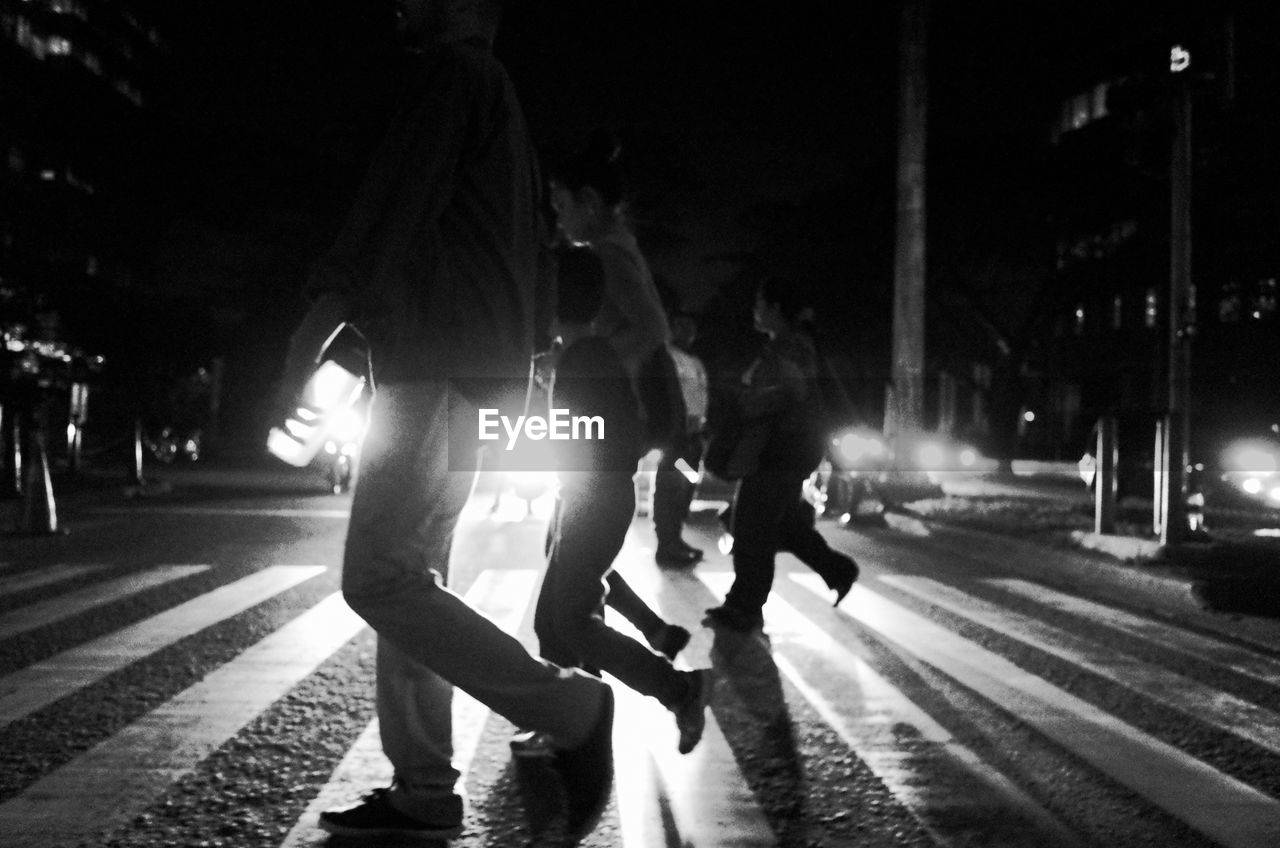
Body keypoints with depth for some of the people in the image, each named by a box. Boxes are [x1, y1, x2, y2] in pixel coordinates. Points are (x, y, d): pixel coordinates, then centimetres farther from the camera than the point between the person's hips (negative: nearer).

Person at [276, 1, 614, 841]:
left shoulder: (451, 70, -3)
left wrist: (326, 306, -17)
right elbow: (530, 248, 26)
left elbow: (400, 195, -15)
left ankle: (569, 706, -13)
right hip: (478, 367, 10)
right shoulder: (501, 101, 27)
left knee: (378, 577, -14)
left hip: (435, 360, -10)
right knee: (411, 575, 9)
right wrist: (519, 353, 24)